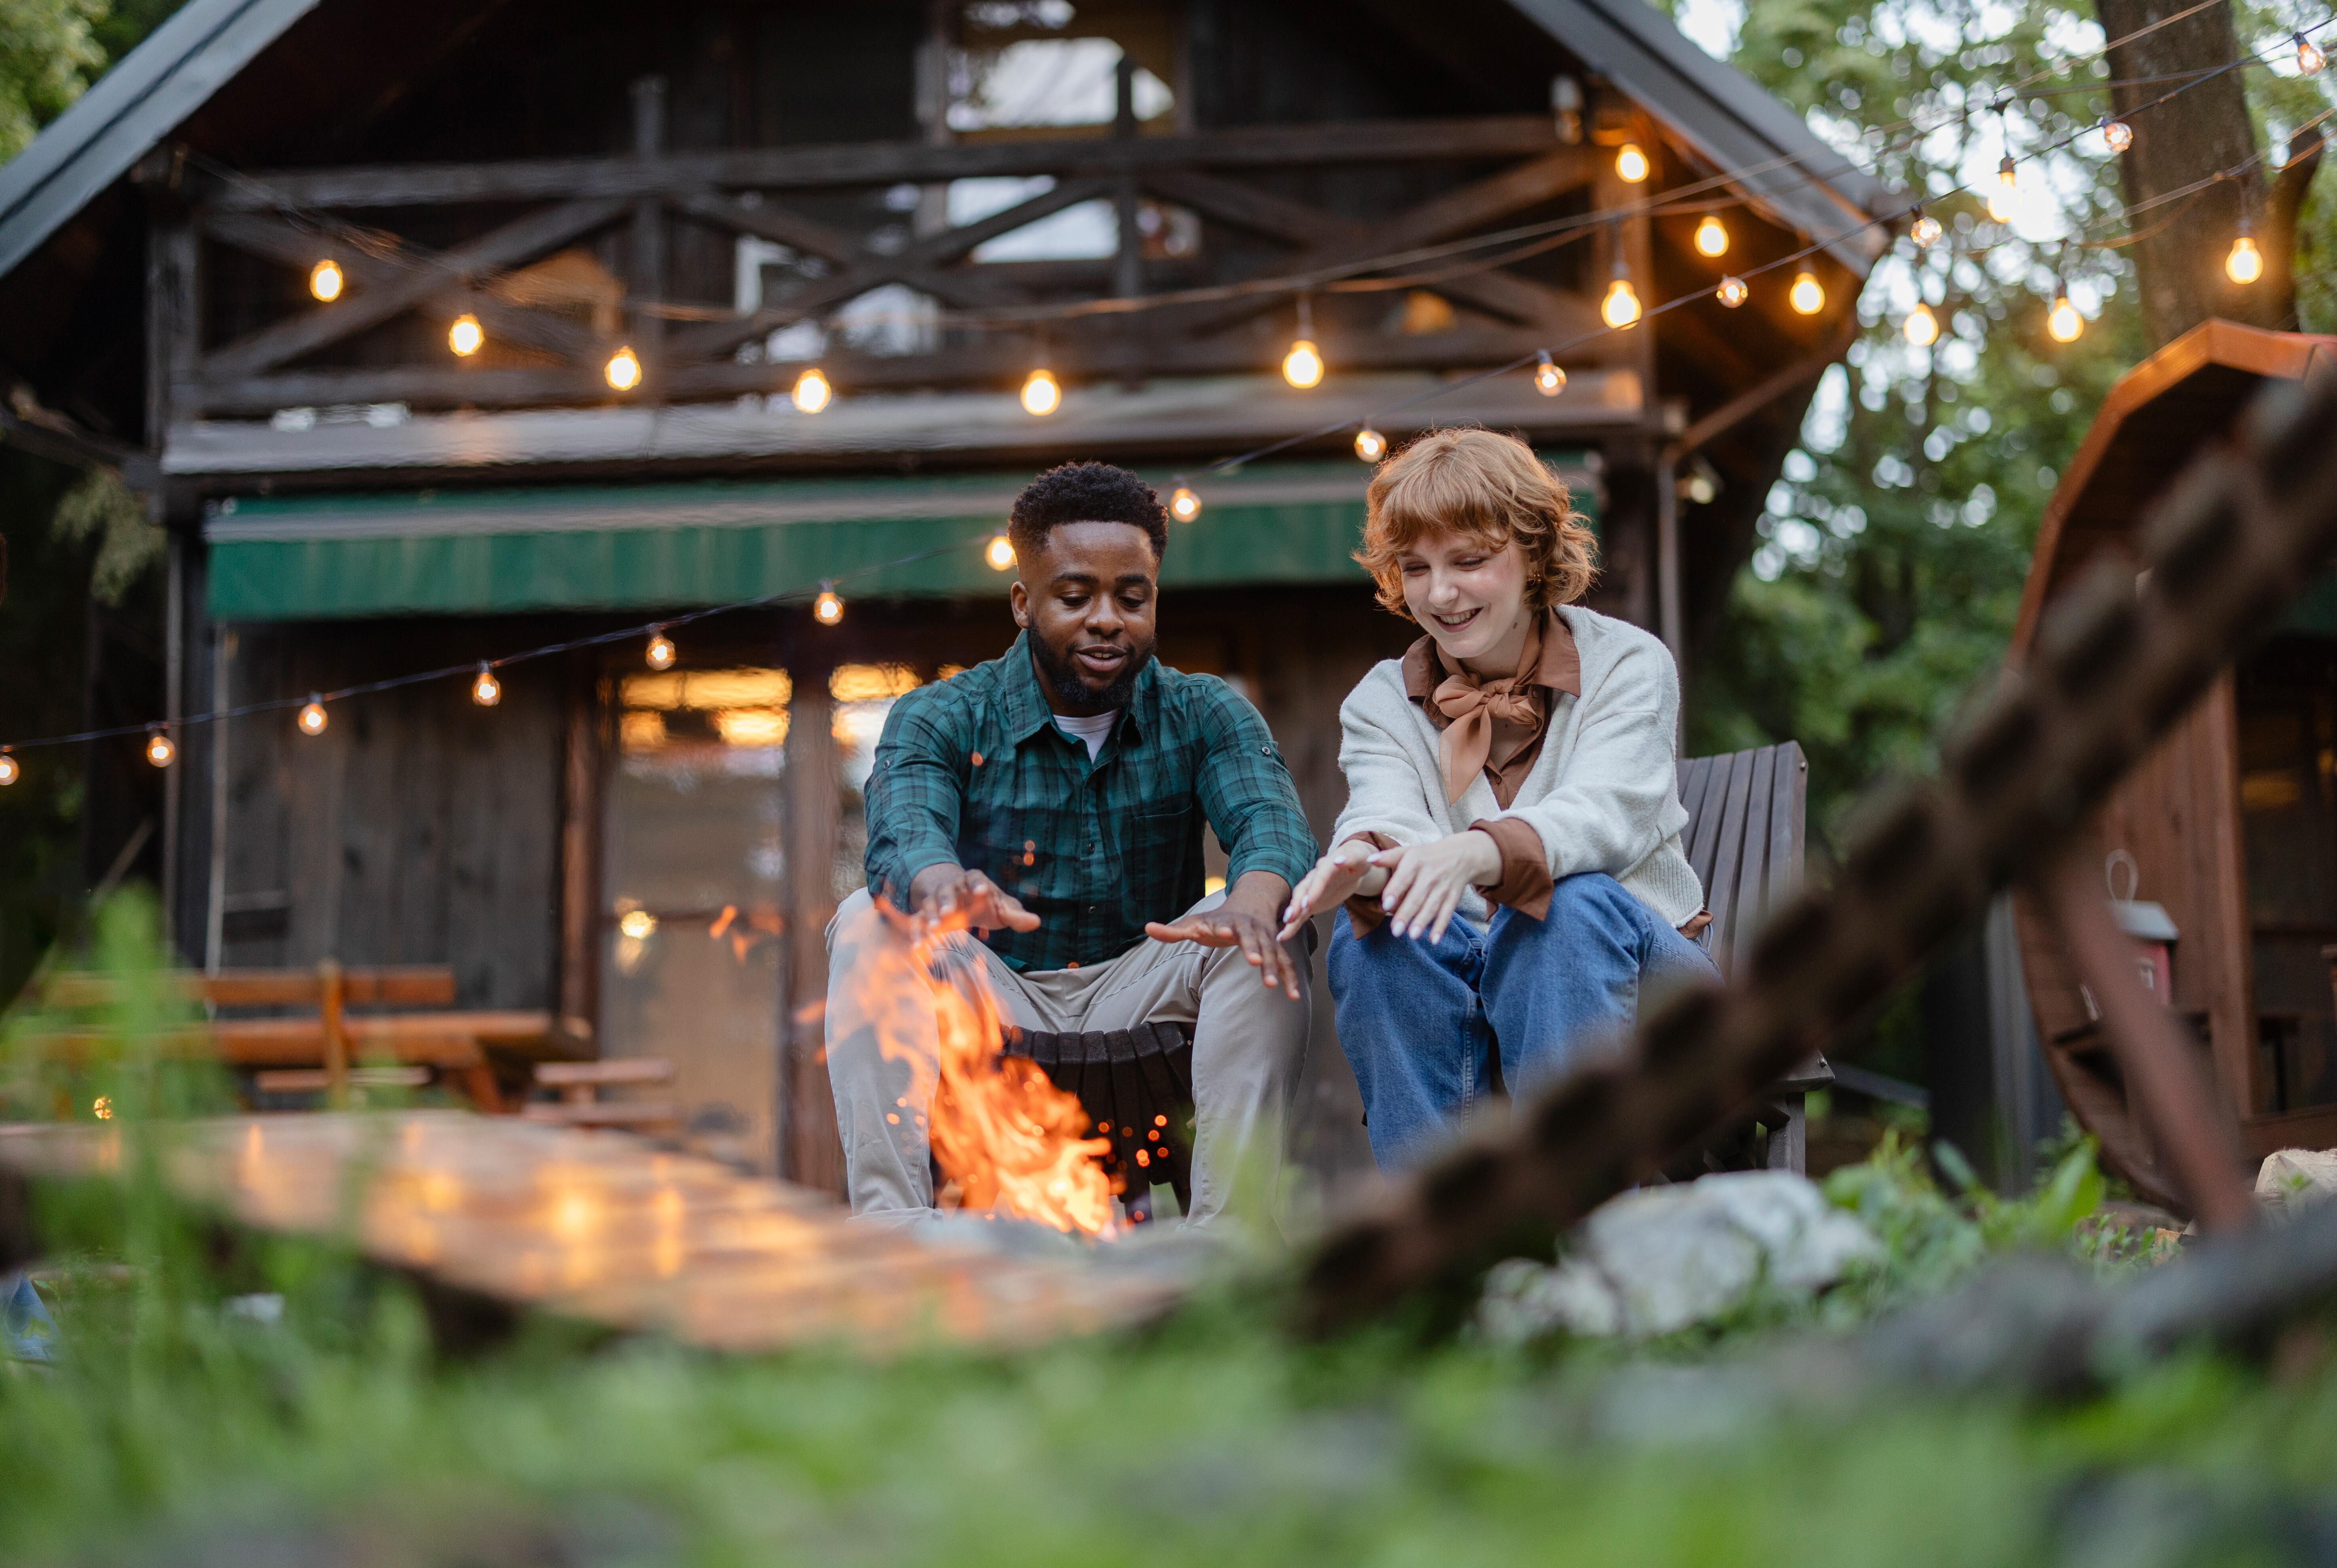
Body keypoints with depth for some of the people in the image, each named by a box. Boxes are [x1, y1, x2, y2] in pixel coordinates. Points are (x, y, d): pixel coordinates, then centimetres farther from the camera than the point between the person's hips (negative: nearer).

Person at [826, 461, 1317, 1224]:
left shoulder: (1204, 715, 1)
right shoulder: (940, 719, -3)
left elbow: (1271, 820, -19)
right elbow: (903, 834, -25)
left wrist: (1250, 903, -46)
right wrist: (946, 888, -52)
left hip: (1140, 997, 1)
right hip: (991, 1012, 0)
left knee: (1268, 938, -25)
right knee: (869, 923, -25)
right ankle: (886, 1220, -35)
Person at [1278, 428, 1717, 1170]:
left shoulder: (1628, 664, -2)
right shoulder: (1380, 705, 7)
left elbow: (1603, 816, -23)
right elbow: (1384, 818, -15)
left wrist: (1477, 853, -45)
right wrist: (1364, 863, -43)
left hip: (1625, 962, -2)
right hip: (1456, 984, 2)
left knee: (1578, 906, -34)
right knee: (1371, 931, -29)